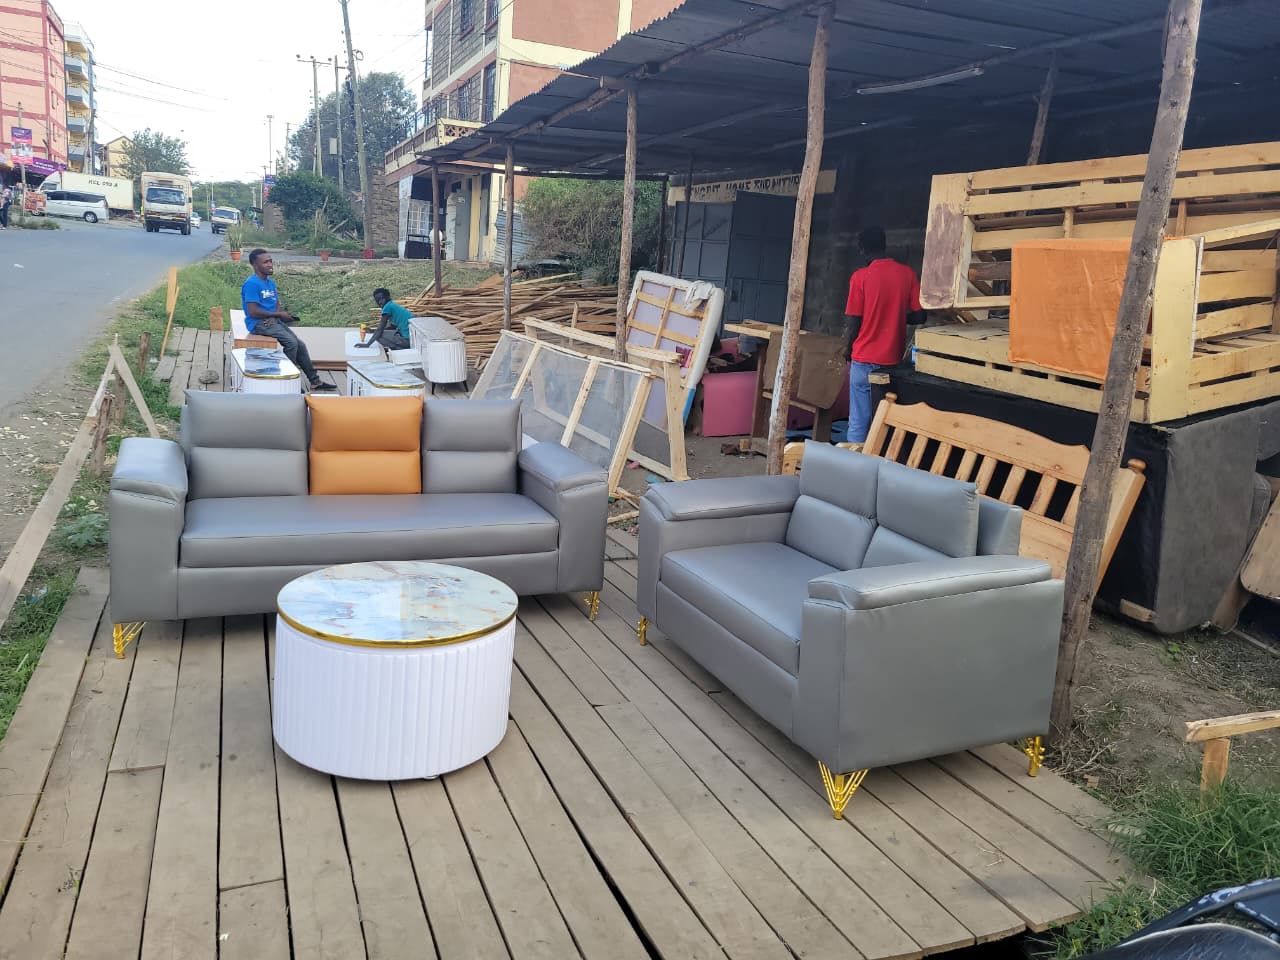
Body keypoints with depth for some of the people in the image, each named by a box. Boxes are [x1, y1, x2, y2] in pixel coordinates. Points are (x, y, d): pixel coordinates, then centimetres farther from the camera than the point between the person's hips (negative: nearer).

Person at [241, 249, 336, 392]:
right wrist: (278, 315, -13)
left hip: (272, 321, 9)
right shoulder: (252, 284, -14)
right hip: (259, 324, -9)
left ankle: (315, 382, 5)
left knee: (300, 345, -1)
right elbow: (252, 312, -20)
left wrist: (274, 317, -7)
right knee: (291, 342, -25)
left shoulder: (271, 283, 14)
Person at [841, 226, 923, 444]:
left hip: (864, 360, -3)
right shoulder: (907, 274, 0)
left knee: (859, 422, 3)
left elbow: (852, 322, -8)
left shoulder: (860, 277, -9)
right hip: (893, 360, 3)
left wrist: (847, 349, 10)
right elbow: (919, 316, 1)